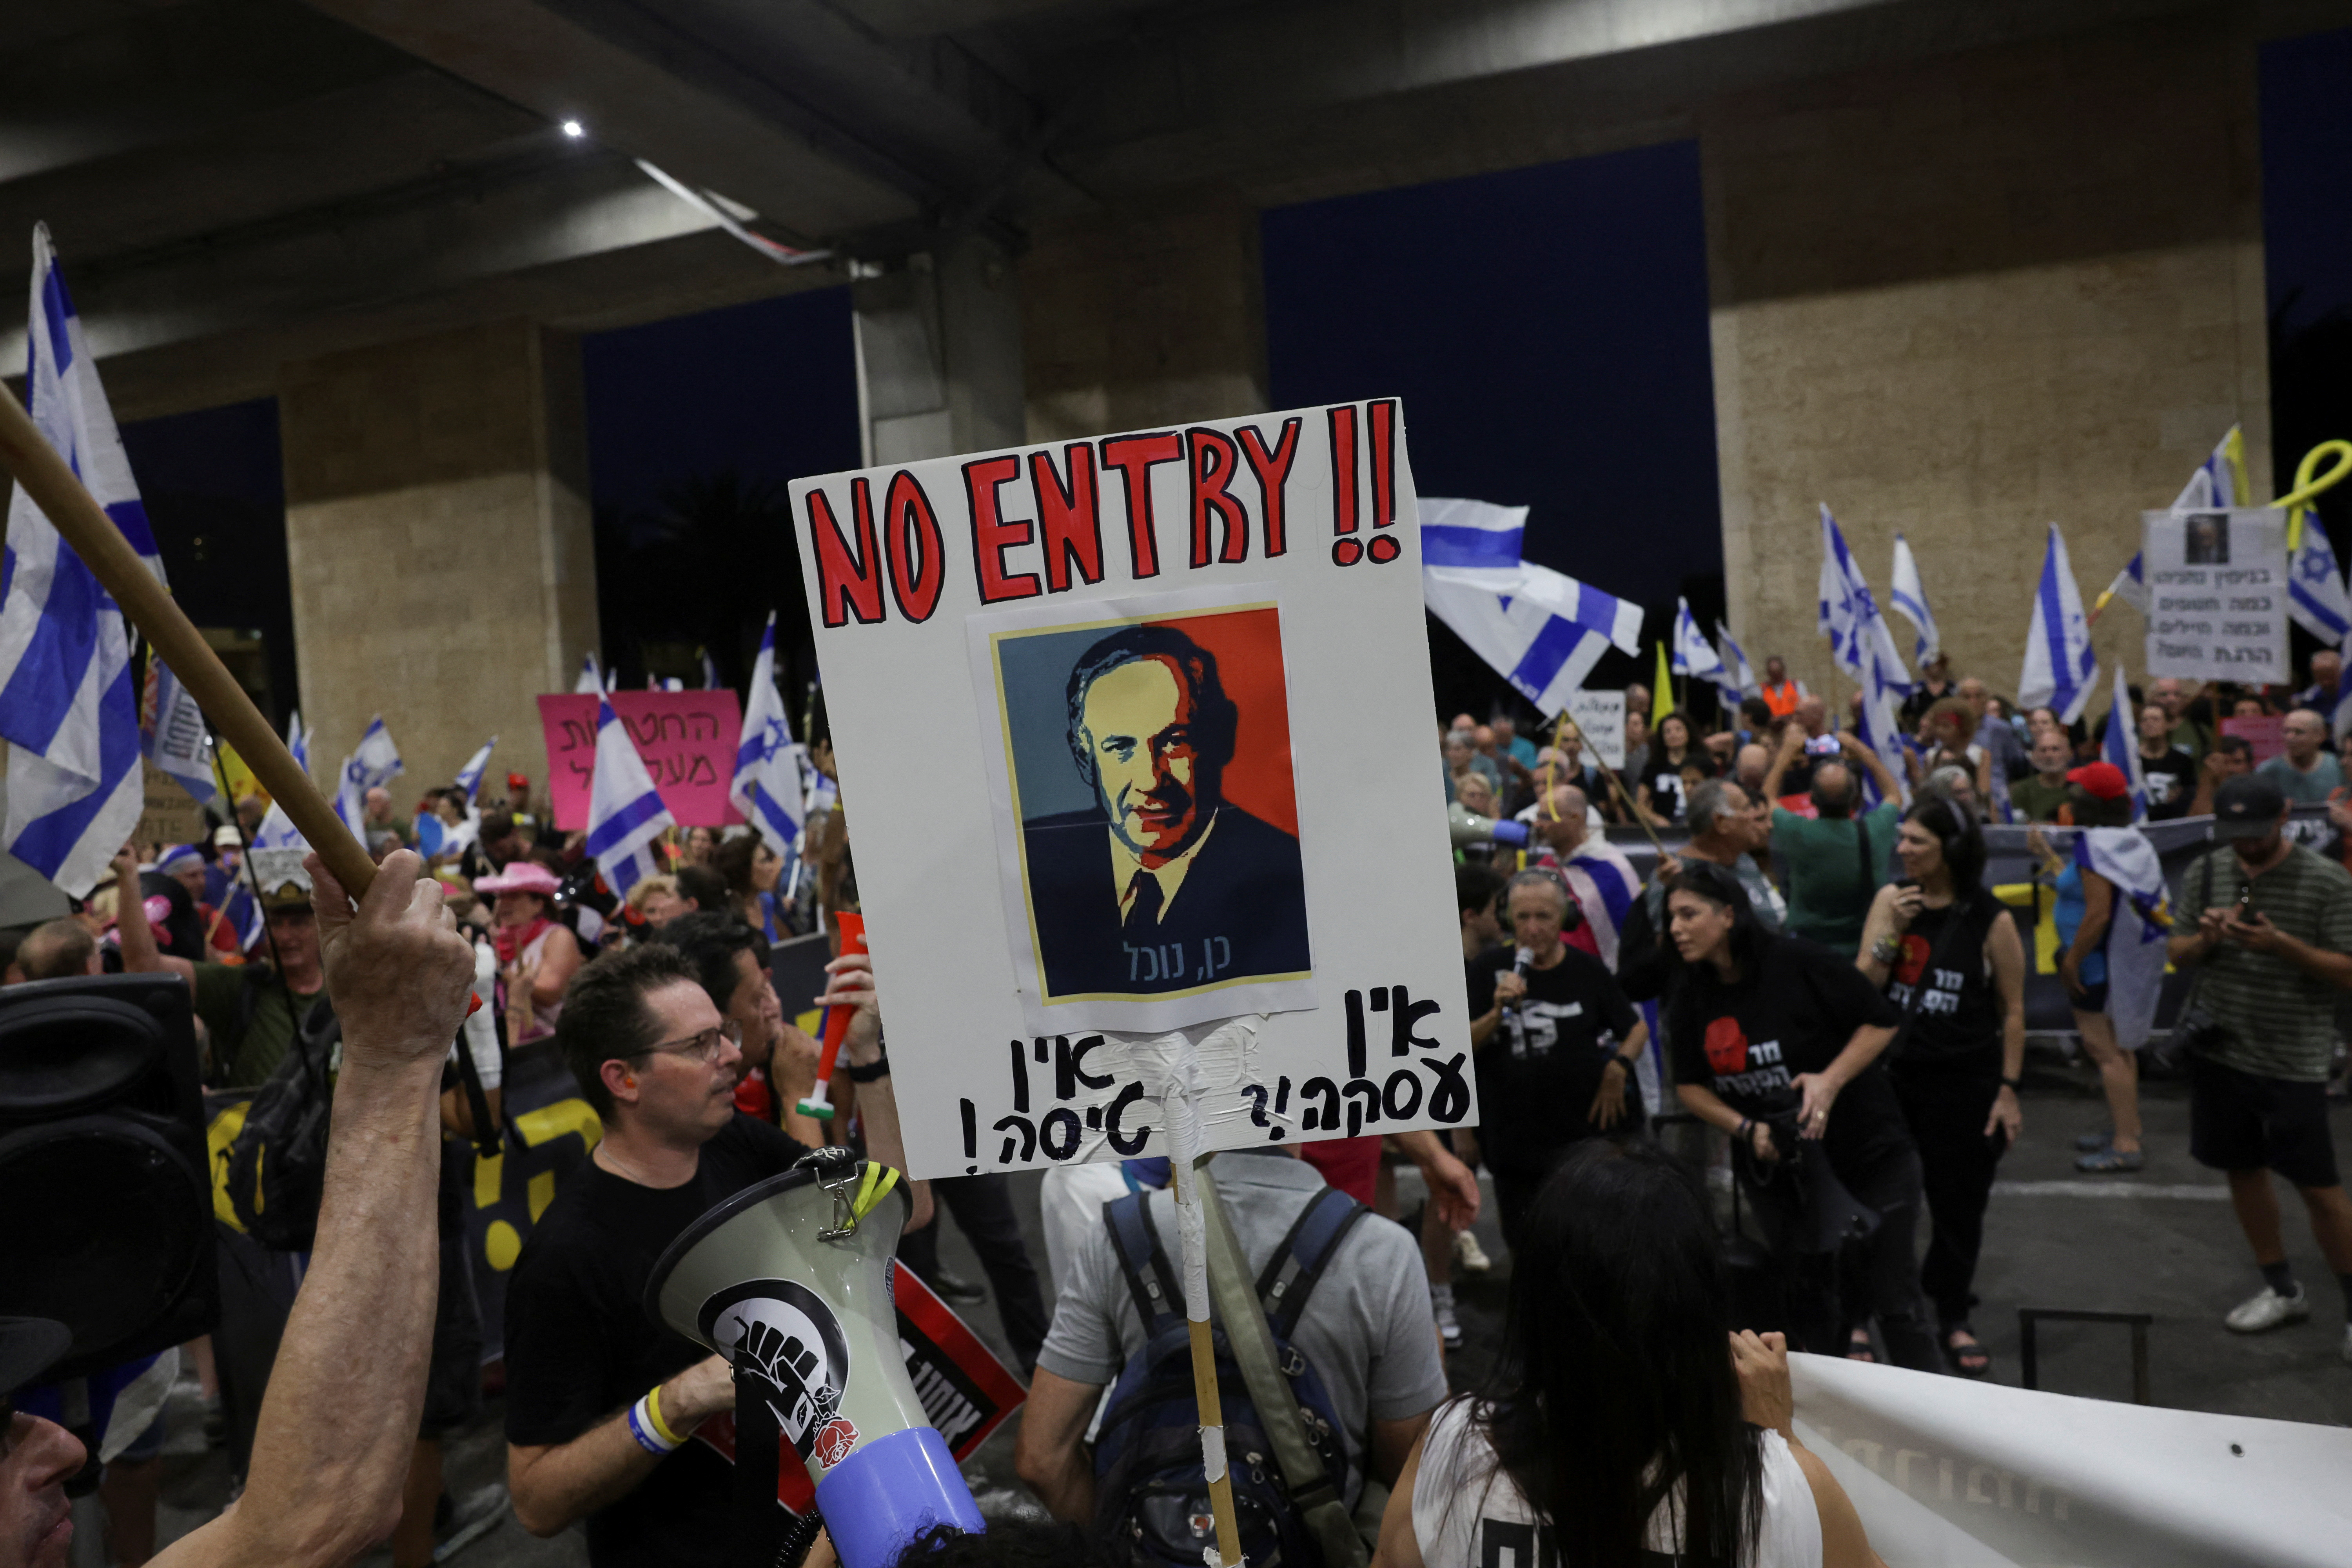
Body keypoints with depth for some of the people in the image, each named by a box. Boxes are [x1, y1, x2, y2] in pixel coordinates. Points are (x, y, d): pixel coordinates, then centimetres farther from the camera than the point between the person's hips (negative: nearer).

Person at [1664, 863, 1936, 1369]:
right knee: (1808, 1305, 15)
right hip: (1778, 1169, 5)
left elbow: (1882, 1020, -10)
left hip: (1868, 1154, -4)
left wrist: (1831, 1080, -22)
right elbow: (1689, 1085, 3)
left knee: (1893, 1300, 0)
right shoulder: (1689, 994, -4)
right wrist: (1746, 1129, -12)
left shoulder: (1797, 963, -18)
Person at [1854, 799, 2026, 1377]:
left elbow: (2013, 1011, -3)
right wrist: (1890, 932, -15)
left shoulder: (1990, 920, -8)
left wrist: (2008, 1091, -4)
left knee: (1959, 1205, 11)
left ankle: (1953, 1319, 30)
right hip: (1893, 1074, 2)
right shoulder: (1892, 899, 0)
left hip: (1965, 1085, -2)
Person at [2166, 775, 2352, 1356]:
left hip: (2293, 1062, -4)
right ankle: (2282, 1290, 32)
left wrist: (2281, 944, -26)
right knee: (2242, 1170, 14)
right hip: (2219, 1051, 4)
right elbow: (2176, 953, 9)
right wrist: (2205, 940, -13)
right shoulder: (2206, 872, 2)